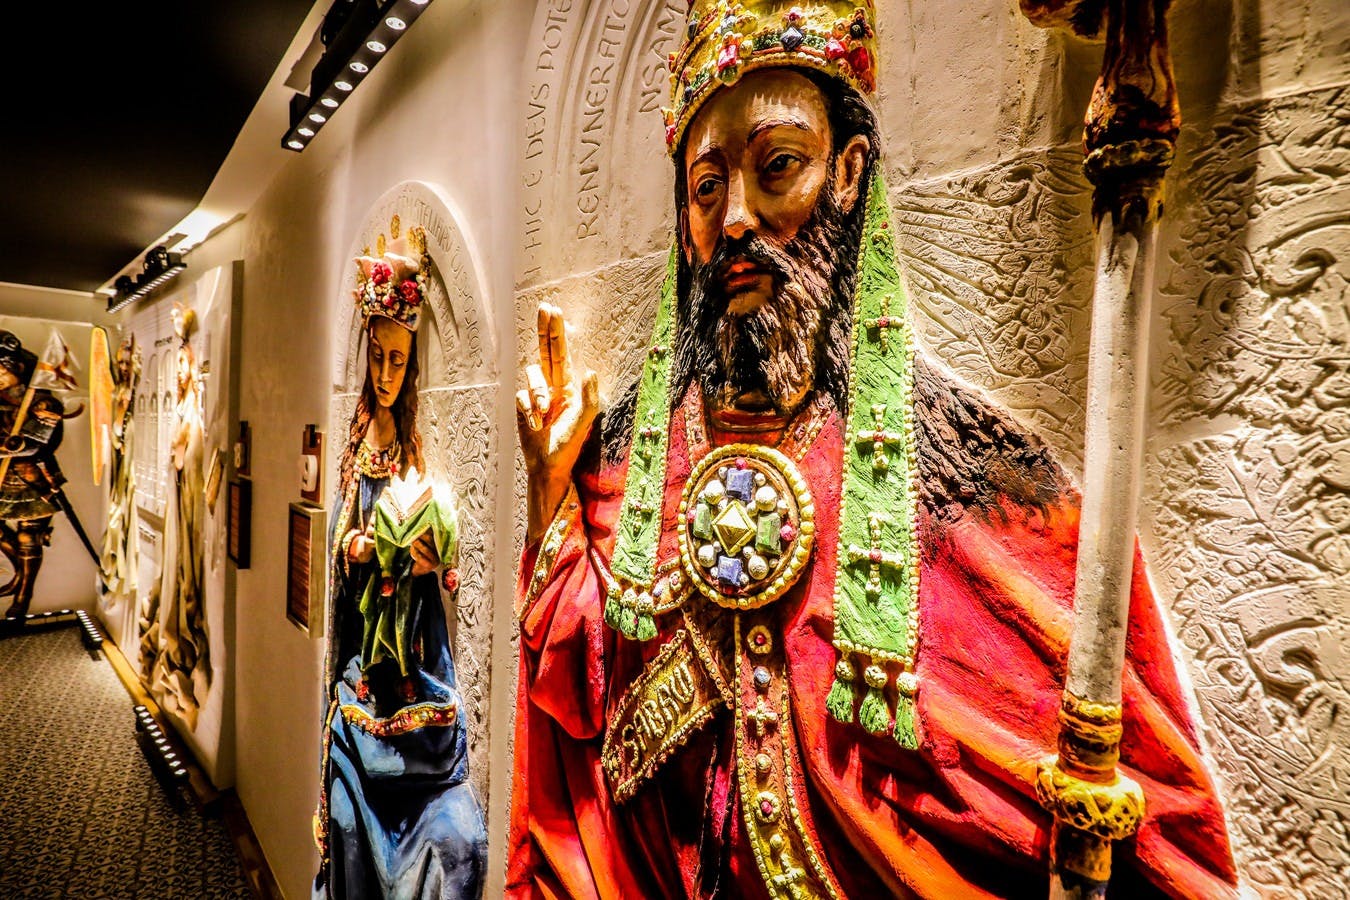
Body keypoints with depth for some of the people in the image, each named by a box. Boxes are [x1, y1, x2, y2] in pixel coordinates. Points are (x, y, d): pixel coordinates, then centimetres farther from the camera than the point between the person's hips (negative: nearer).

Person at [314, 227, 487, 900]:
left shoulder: (415, 453, 2)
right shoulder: (354, 448, 4)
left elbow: (433, 559, 4)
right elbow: (338, 548, 7)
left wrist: (428, 562, -17)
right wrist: (352, 549, -14)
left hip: (412, 661, -1)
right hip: (360, 666, 1)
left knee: (456, 835, -4)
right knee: (352, 817, 8)